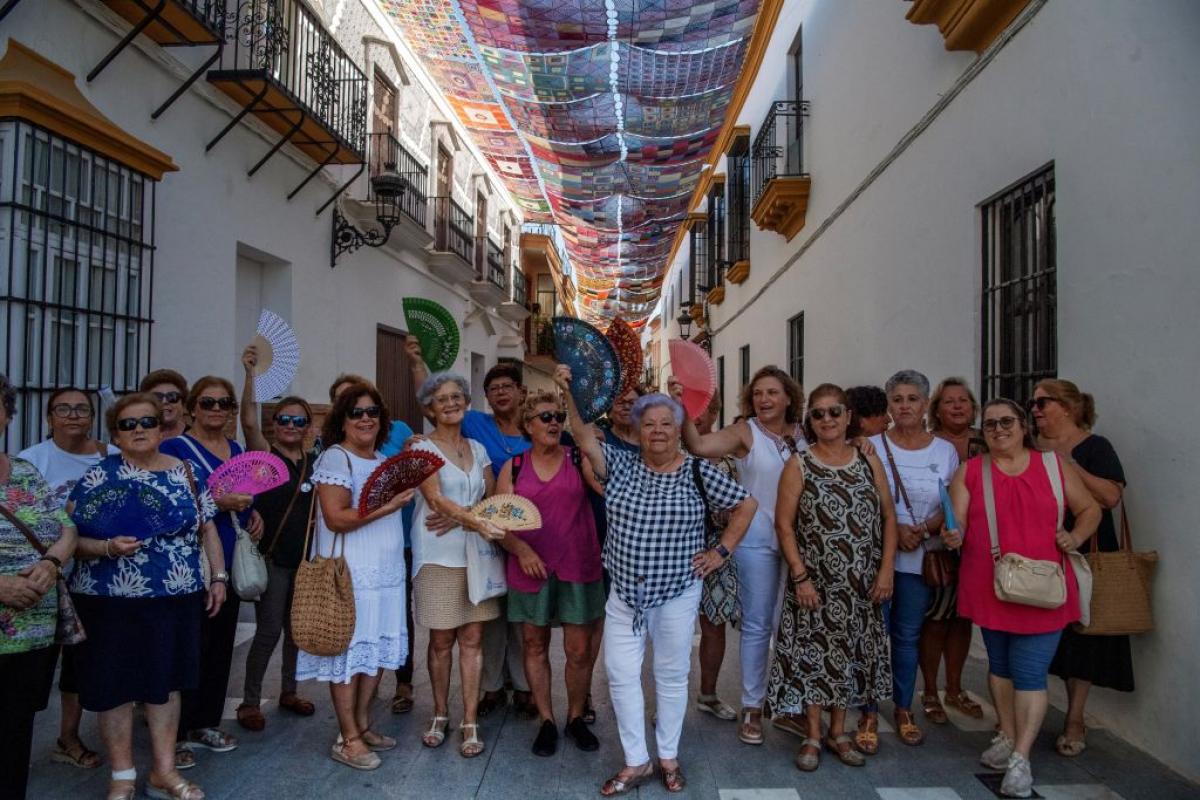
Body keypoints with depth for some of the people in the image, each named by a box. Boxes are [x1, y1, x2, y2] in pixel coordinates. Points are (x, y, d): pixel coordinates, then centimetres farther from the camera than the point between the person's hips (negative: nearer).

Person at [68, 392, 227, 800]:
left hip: (176, 598, 3)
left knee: (167, 681, 11)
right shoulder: (97, 477, -3)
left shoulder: (184, 471, 5)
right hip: (112, 600, -2)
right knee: (116, 685, 6)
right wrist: (108, 547, -24)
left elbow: (207, 527, 9)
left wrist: (219, 576, 4)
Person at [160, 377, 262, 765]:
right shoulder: (175, 448, -7)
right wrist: (217, 502, -24)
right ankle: (177, 733, 9)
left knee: (222, 642, 12)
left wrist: (253, 513, 5)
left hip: (231, 561, 7)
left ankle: (207, 722, 25)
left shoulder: (235, 449, 13)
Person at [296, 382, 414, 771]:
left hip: (386, 572, 8)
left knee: (377, 650, 13)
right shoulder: (335, 458, -10)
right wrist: (387, 507, -21)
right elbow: (335, 519, -19)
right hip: (351, 574, -8)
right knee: (350, 652, 0)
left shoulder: (384, 460, 14)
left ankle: (362, 725, 27)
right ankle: (347, 739, 11)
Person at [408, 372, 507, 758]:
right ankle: (440, 715, 24)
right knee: (441, 640, 6)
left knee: (472, 638, 4)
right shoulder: (423, 448, -3)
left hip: (475, 554, 4)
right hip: (438, 556, -3)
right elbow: (435, 499, -18)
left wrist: (458, 516, -13)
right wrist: (474, 520, -34)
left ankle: (470, 722, 12)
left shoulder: (478, 448, 12)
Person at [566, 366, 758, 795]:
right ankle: (636, 762, 20)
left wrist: (721, 551, -3)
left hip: (677, 594, -2)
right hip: (625, 592, 2)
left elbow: (746, 505, 0)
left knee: (672, 676, 11)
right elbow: (586, 439, -13)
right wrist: (570, 393, -24)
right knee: (620, 675, 4)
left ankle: (668, 757, 30)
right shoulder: (622, 464, 0)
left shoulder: (699, 472, -6)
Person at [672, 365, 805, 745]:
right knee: (758, 625, 5)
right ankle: (751, 708, 20)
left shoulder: (803, 434, 4)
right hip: (757, 539, -4)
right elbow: (700, 446, -25)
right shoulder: (745, 432, -8)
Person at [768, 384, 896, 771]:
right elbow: (784, 524, -7)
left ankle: (838, 732, 28)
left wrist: (885, 570, -4)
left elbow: (888, 517, 4)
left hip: (862, 583, 3)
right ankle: (812, 736, 20)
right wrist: (800, 577, -13)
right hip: (815, 580, -3)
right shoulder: (799, 464, -5)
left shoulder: (869, 460, 3)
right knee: (815, 653, 4)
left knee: (851, 653, 11)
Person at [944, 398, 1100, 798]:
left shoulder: (1054, 465, 3)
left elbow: (1090, 510, 12)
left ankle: (1020, 758, 4)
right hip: (991, 588, 2)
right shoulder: (969, 472, 2)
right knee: (1000, 665, 17)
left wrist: (1075, 537, -6)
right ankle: (1007, 737, 34)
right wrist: (953, 536, -26)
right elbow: (957, 521, -4)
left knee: (1030, 672, -4)